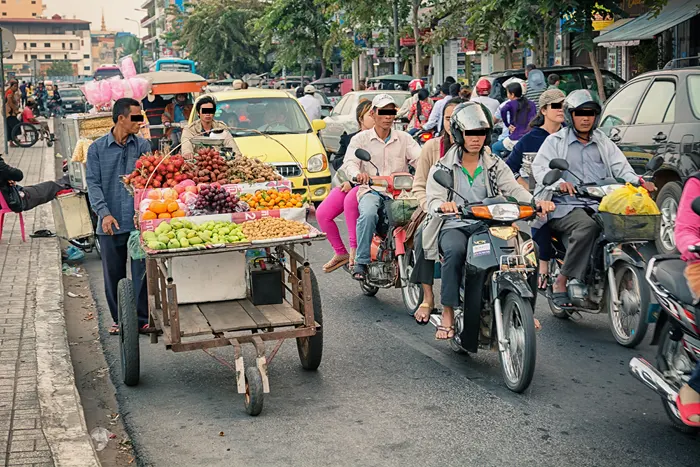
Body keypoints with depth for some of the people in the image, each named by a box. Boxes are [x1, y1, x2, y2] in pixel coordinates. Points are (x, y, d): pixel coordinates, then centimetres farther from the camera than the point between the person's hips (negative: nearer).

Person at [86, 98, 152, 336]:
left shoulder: (143, 146, 3)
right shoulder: (97, 149, 3)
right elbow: (93, 183, -1)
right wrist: (104, 213, -15)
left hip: (140, 221, -1)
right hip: (110, 223, 1)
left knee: (142, 271, 0)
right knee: (113, 275, 9)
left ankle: (142, 318, 11)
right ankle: (119, 319, 23)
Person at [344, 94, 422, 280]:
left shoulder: (404, 138, 16)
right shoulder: (360, 139, 11)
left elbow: (421, 159, 2)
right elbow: (350, 163, -3)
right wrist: (357, 174, -28)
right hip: (371, 190, -2)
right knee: (368, 214, -35)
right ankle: (361, 261, -24)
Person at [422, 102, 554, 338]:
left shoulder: (495, 166, 14)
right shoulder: (442, 168, 6)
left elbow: (513, 188, -1)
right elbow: (433, 199, -8)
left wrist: (536, 202, -24)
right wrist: (442, 205, -35)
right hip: (454, 227, -2)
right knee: (455, 250, -37)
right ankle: (448, 314, -28)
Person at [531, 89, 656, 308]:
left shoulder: (604, 143, 26)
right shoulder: (555, 141, 12)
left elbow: (621, 167, 13)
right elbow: (540, 167, -4)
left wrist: (637, 181, -10)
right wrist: (558, 182, -26)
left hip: (600, 205, 4)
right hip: (566, 206, -4)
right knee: (587, 226, -37)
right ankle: (561, 282, -28)